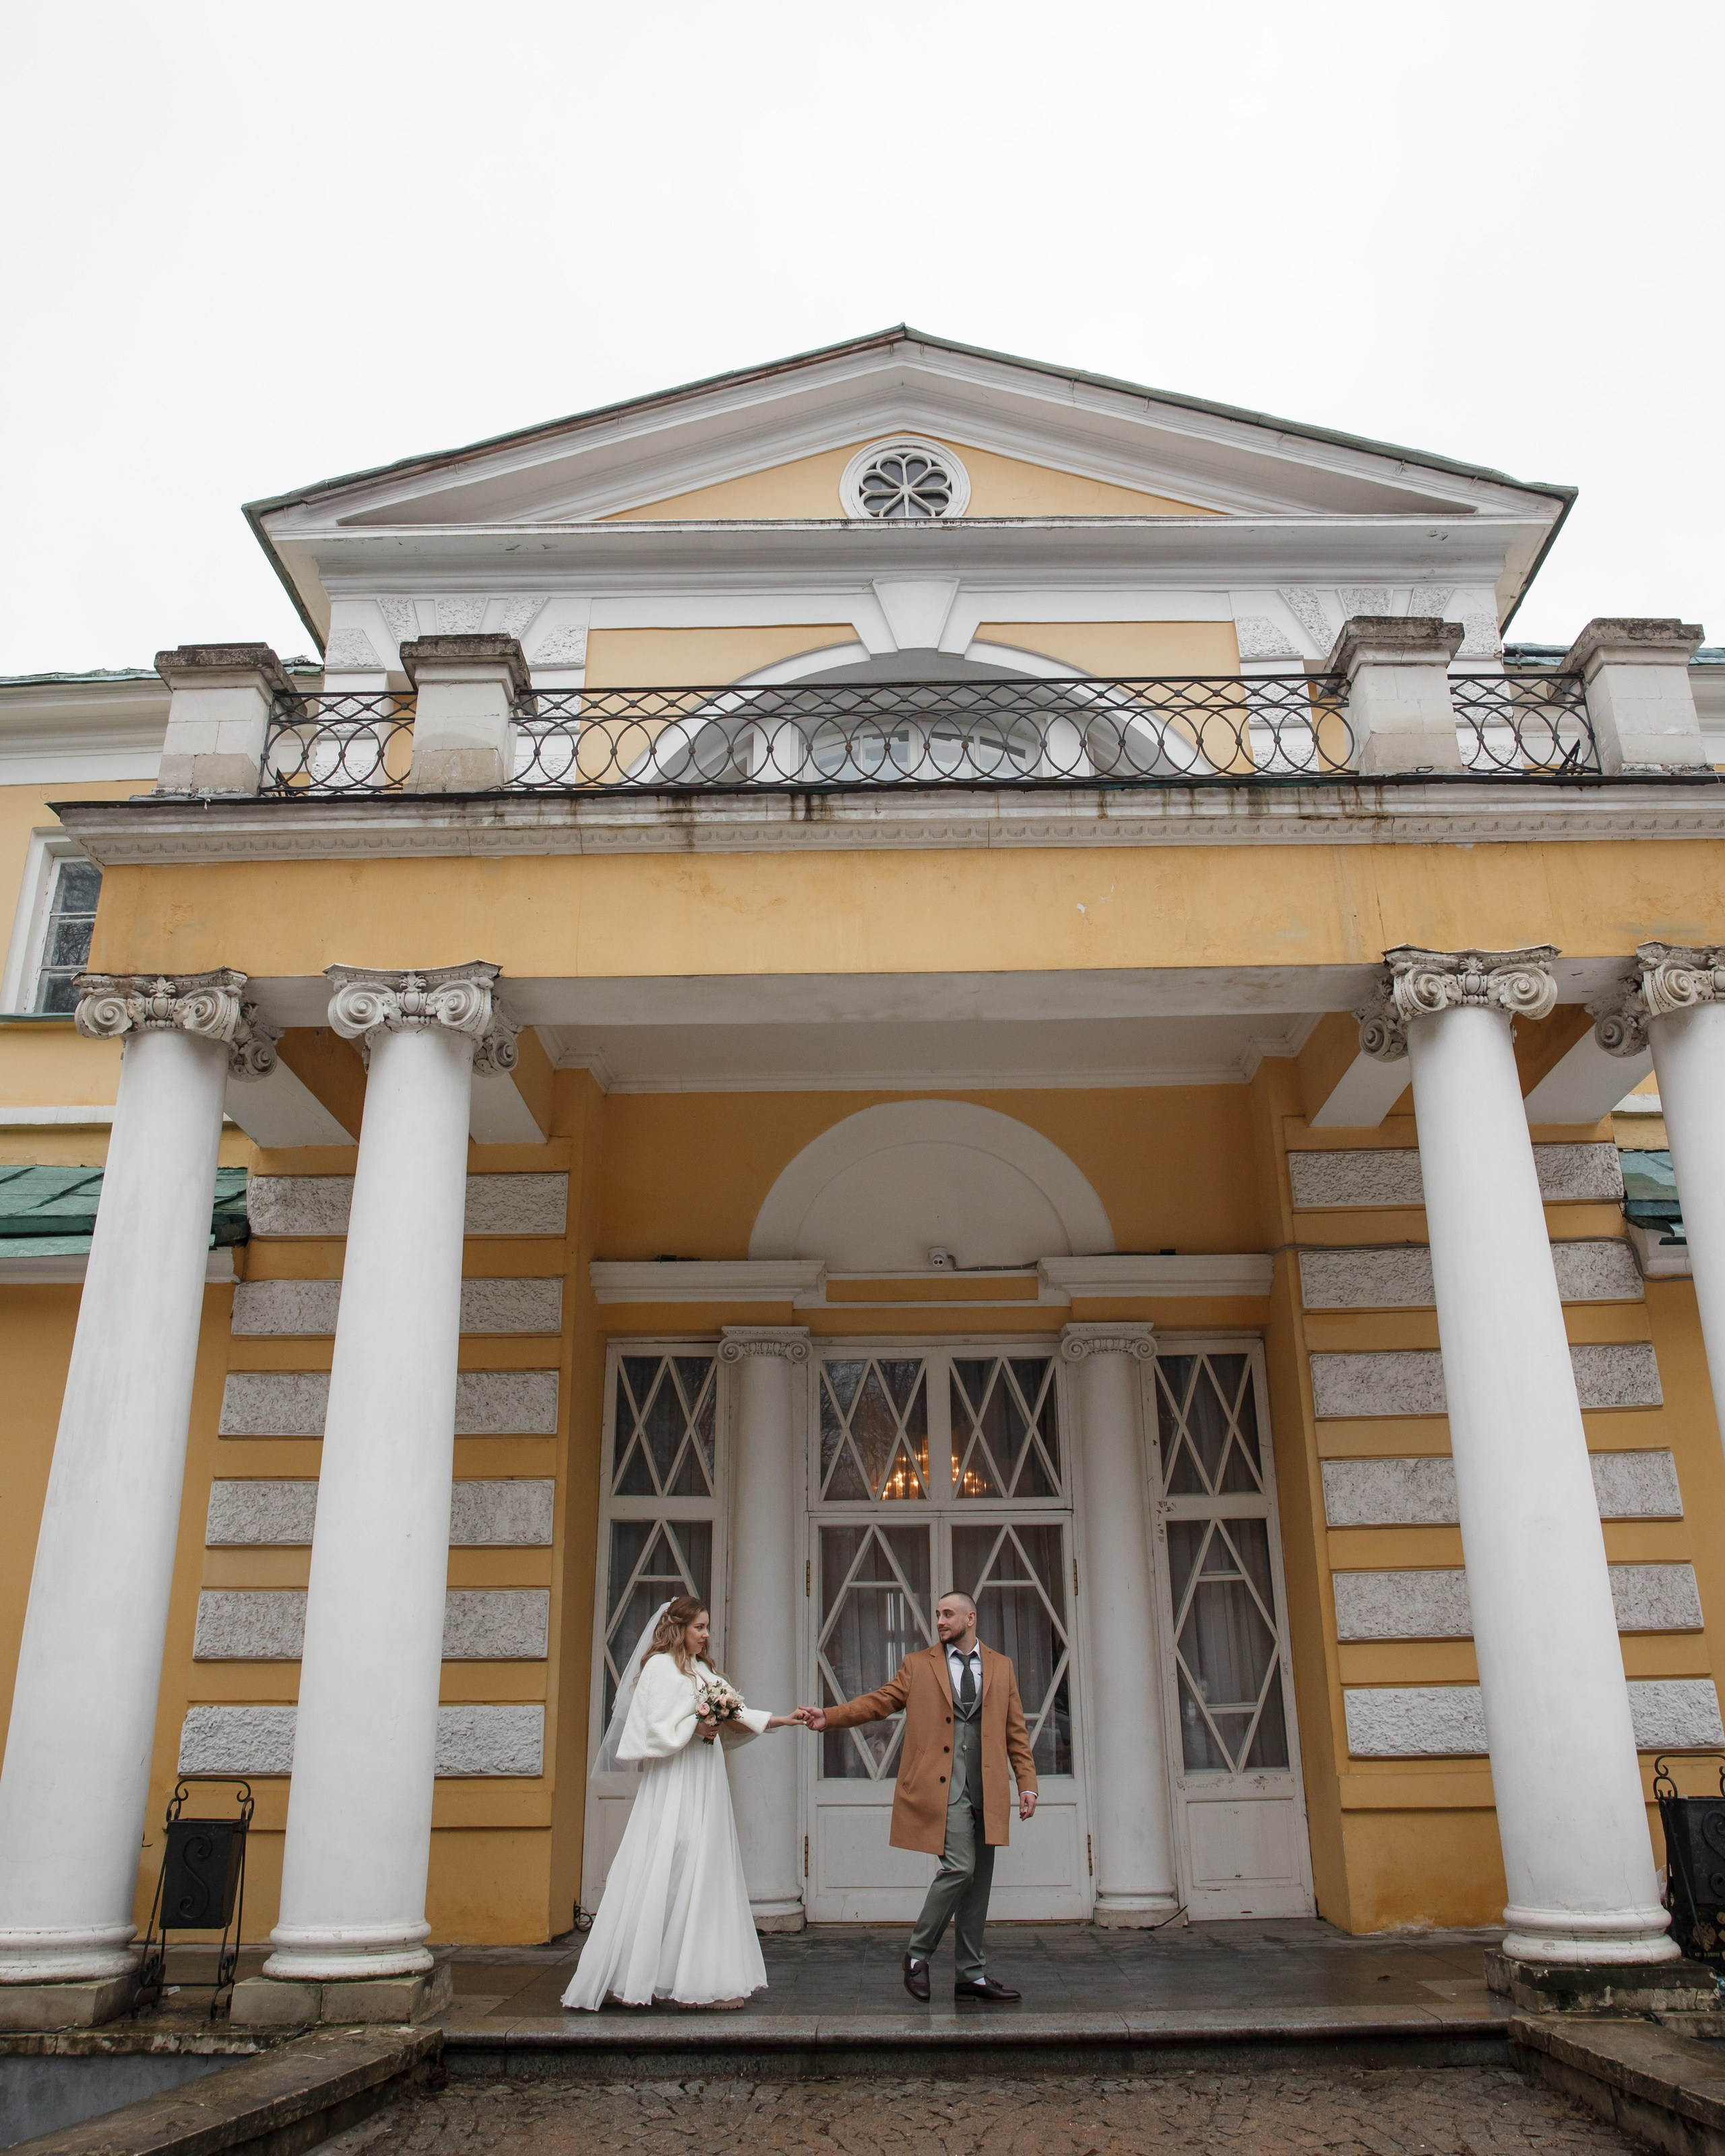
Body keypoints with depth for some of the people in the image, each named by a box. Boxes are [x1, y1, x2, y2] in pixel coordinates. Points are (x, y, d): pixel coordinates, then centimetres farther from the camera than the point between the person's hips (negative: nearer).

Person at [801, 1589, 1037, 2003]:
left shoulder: (1001, 1667, 14)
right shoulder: (918, 1665, 9)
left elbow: (1015, 1730, 14)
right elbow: (878, 1703, 3)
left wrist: (1027, 1783, 5)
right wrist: (827, 1717, -11)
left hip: (987, 1791, 3)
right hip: (942, 1785, -3)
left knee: (978, 1881, 7)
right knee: (959, 1868, -15)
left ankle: (972, 1976, 18)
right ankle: (918, 1956, 4)